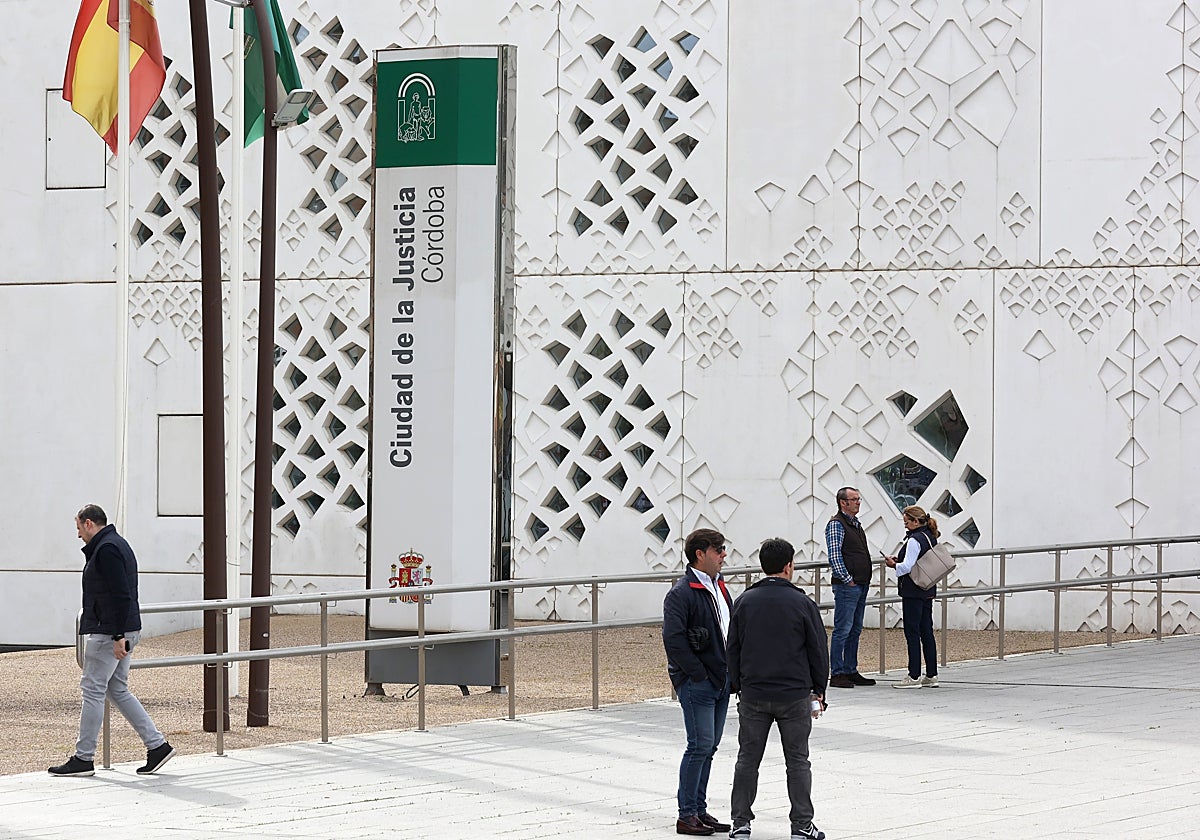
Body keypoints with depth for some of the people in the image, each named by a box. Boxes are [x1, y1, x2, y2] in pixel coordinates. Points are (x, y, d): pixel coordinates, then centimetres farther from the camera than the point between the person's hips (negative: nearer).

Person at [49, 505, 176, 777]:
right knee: (118, 690, 14)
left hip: (107, 632, -10)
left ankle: (83, 758, -1)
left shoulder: (106, 549, -15)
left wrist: (118, 637, -24)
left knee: (92, 690, -4)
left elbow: (121, 596, -23)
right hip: (123, 631, 10)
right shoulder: (118, 545, 18)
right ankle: (157, 745, 11)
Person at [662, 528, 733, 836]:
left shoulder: (719, 587, 14)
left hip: (721, 680, 8)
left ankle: (699, 809, 19)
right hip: (696, 683, -8)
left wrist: (731, 671, 13)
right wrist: (699, 674, -18)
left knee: (709, 747, 12)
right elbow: (673, 639, -20)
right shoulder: (682, 593, -14)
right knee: (700, 746, -9)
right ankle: (687, 816, -3)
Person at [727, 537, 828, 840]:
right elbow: (818, 651, -1)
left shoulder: (745, 602, 1)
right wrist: (818, 691, 9)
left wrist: (738, 688, 16)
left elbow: (733, 650, 7)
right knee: (797, 761, 6)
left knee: (748, 759, 9)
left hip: (753, 696, 2)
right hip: (795, 696, -2)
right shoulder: (802, 603, -6)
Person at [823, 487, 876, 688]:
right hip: (847, 586, -9)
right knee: (842, 630, -7)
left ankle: (850, 671, 17)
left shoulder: (856, 524, 18)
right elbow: (835, 556, -15)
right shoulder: (836, 525, -9)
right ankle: (837, 674, -5)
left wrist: (866, 580, 16)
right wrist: (848, 580, -15)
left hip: (862, 585, 9)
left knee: (855, 630, 12)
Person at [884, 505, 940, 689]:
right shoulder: (931, 537, 12)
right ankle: (931, 675, 13)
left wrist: (894, 565, -3)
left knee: (912, 632, -5)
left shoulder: (914, 540, -16)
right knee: (927, 631, 11)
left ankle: (914, 677, -5)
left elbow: (908, 566, -21)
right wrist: (900, 560, 10)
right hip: (928, 591, 9)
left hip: (913, 591, -9)